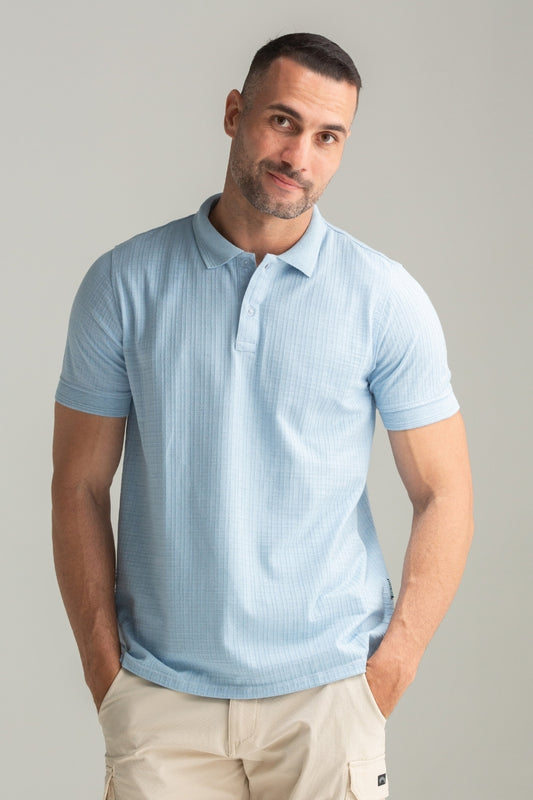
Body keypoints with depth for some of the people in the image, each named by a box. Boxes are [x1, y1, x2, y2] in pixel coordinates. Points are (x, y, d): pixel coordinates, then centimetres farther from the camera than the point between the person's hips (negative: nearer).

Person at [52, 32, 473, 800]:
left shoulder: (386, 298, -3)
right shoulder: (124, 283, -1)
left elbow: (444, 496, -1)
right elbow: (79, 486, 2)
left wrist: (387, 674, -6)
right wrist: (106, 675, -2)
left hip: (325, 692, 0)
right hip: (160, 698, 1)